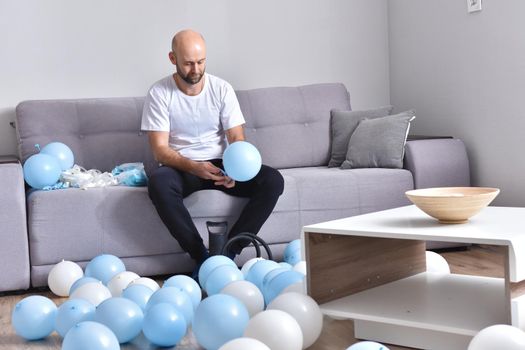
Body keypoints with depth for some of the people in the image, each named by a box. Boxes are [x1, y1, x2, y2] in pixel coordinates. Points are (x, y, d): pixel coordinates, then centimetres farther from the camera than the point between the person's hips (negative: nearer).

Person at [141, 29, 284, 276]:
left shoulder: (221, 89, 0)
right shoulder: (159, 93, -6)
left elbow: (237, 139, -3)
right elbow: (159, 149, -12)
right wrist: (193, 167, -31)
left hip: (219, 164, 3)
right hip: (180, 167, -2)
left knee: (273, 180, -23)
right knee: (158, 182, -39)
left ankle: (228, 252, -20)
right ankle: (202, 256, -26)